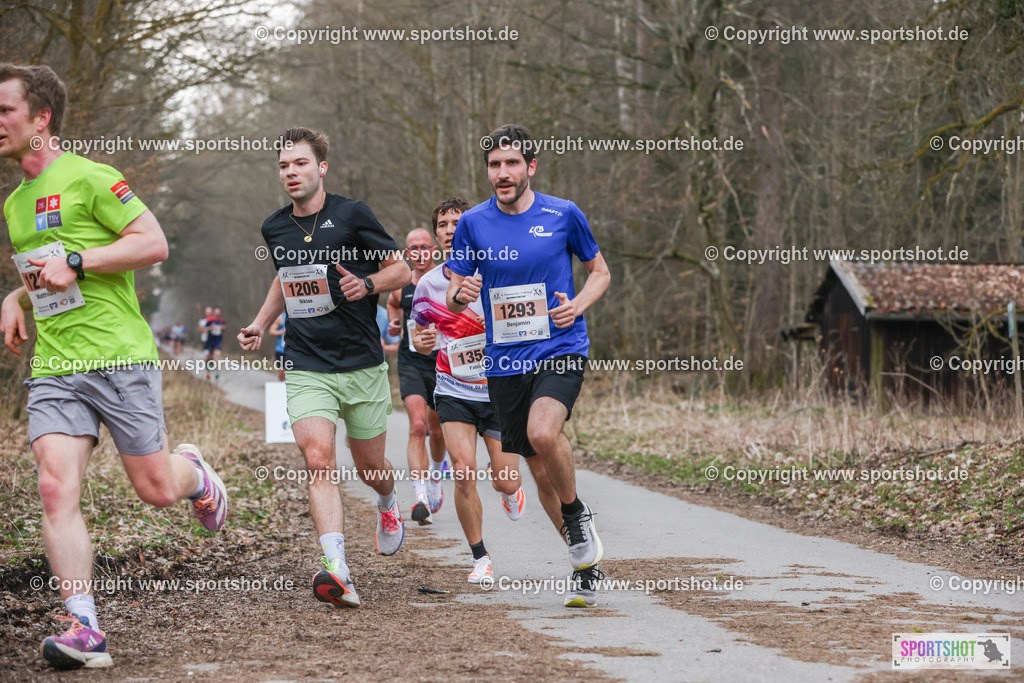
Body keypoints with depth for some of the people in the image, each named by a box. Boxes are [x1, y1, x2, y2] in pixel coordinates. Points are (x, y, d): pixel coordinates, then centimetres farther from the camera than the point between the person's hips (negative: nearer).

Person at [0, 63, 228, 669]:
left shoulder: (89, 177, -6)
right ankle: (85, 630, -15)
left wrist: (76, 263, -17)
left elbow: (155, 243, -11)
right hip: (53, 369, 6)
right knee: (57, 489, -13)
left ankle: (195, 473, 38)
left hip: (119, 357, -6)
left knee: (157, 489, 0)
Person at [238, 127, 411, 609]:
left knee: (370, 468, 11)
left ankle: (388, 504, 50)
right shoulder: (275, 229, 7)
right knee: (318, 459, -19)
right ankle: (337, 572, -29)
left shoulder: (352, 215, -6)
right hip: (306, 368, 2)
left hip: (363, 367, -2)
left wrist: (366, 283, -18)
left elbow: (400, 270, 1)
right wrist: (260, 324, 15)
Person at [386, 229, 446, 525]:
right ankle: (422, 500, -27)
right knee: (417, 426, -18)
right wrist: (395, 322, 6)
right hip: (411, 363, 0)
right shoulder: (401, 285, 2)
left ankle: (435, 477, 47)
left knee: (437, 429, 14)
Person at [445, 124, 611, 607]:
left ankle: (577, 514, -3)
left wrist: (578, 305, -8)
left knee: (543, 433, -30)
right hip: (504, 362, 3)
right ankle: (586, 563, 23)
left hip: (561, 349, -3)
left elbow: (599, 271, 12)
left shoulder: (563, 214, -1)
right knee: (538, 466, 7)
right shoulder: (473, 224, 3)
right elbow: (453, 297, 8)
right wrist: (460, 294, -17)